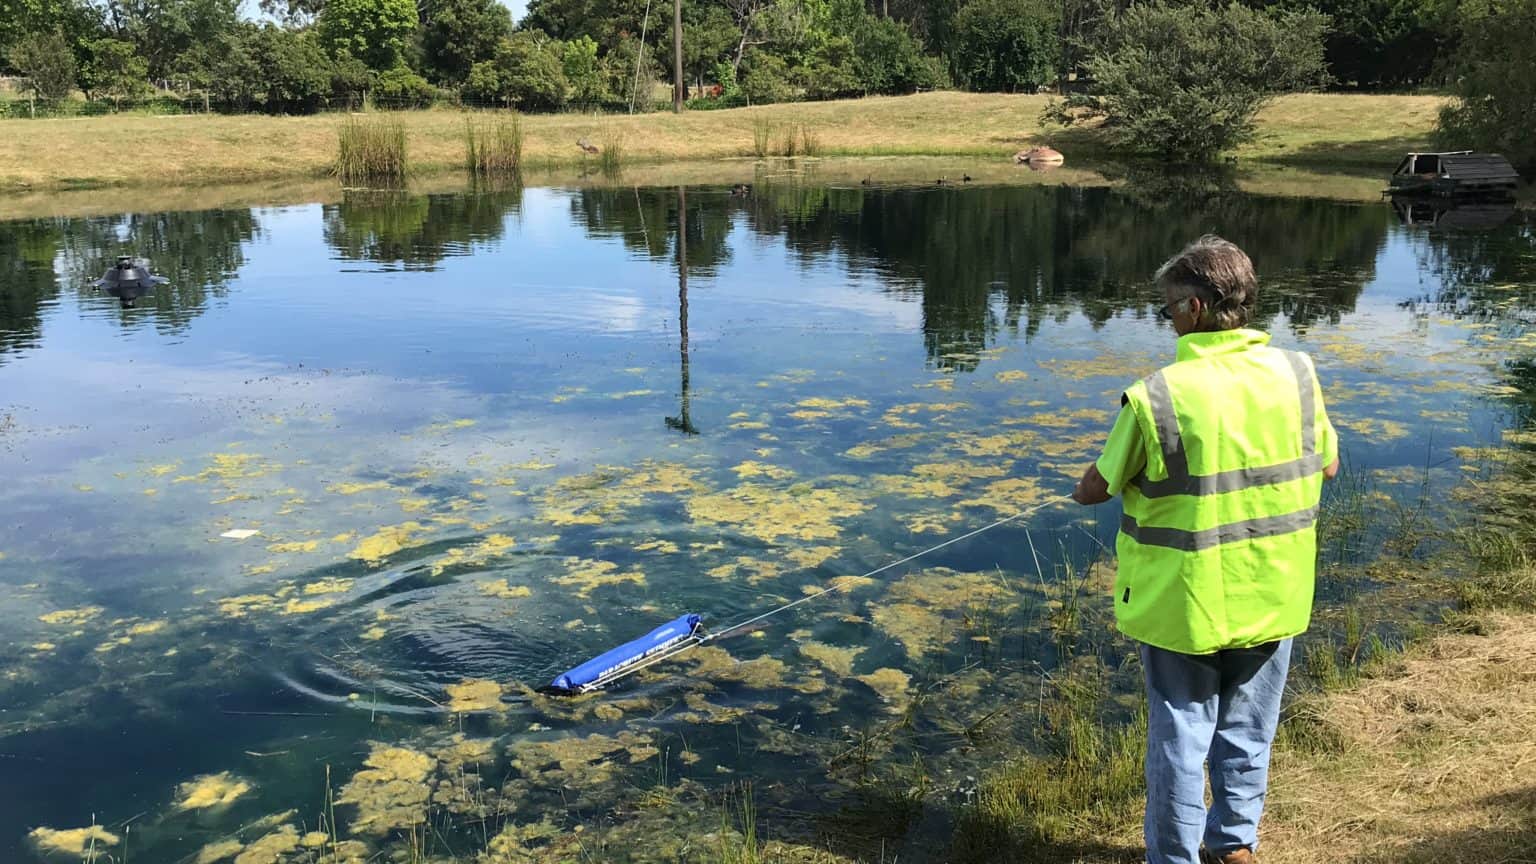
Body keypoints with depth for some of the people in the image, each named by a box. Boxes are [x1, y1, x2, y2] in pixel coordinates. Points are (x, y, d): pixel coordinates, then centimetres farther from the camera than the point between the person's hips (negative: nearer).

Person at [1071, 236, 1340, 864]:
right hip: (1272, 599, 4)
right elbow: (1327, 465, 6)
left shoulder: (1156, 396, -21)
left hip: (1184, 603, -4)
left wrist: (1082, 490, 11)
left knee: (1180, 735, 12)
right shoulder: (1296, 373, -9)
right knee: (1247, 731, 21)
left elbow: (1097, 488, -10)